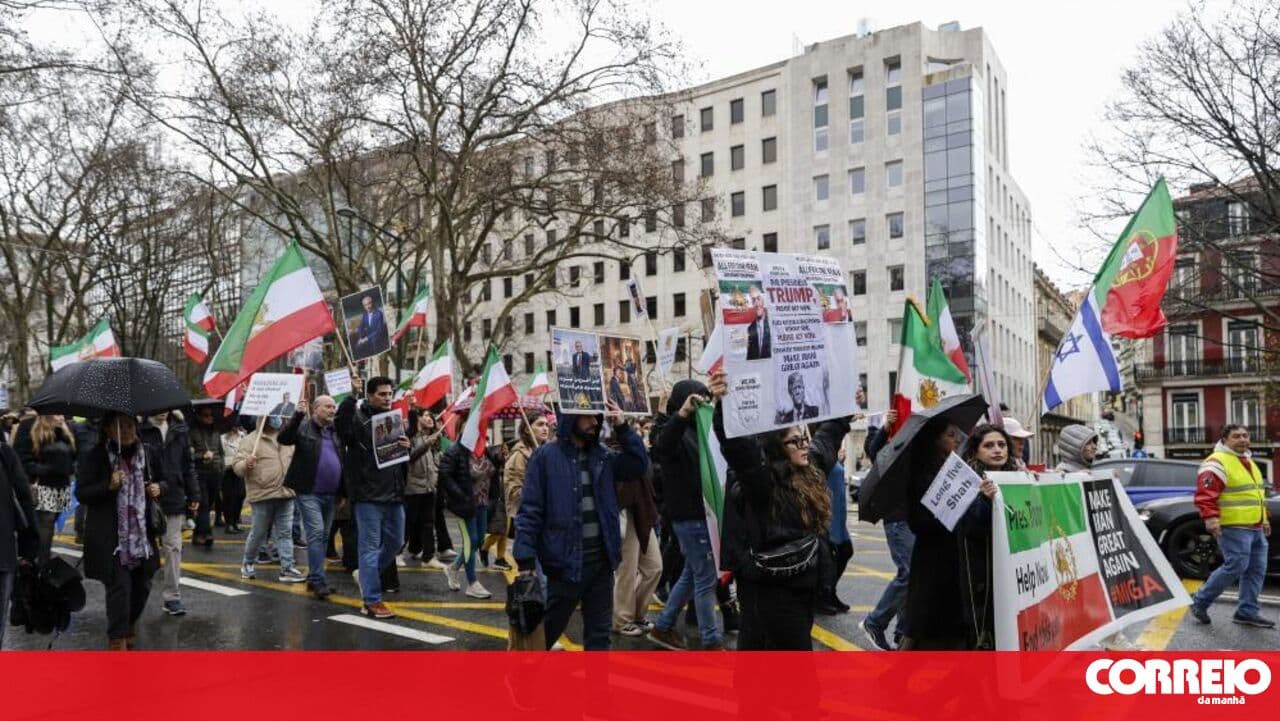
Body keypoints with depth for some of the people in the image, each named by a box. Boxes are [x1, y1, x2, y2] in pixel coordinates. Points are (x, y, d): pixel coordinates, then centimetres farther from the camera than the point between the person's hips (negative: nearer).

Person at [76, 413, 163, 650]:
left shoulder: (149, 453, 4)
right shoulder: (97, 456, -6)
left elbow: (163, 481, 19)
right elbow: (81, 493, -6)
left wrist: (158, 488, -3)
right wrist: (109, 486, -21)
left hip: (143, 534, 4)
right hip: (110, 537, -4)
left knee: (142, 586, 12)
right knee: (120, 586, -8)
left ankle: (128, 628, 37)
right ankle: (117, 640, 3)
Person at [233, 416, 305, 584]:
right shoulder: (251, 440, -4)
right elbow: (237, 467, -9)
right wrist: (246, 464, -29)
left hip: (286, 494, 4)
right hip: (262, 495, -4)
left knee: (285, 533, 4)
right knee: (258, 533, 6)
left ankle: (287, 568, 6)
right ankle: (248, 563, 28)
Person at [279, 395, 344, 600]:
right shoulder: (303, 427, -3)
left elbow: (343, 462, 16)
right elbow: (282, 438, -21)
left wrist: (343, 492, 13)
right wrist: (298, 415, -29)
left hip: (330, 495, 6)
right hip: (308, 493, -6)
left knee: (323, 536, 11)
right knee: (316, 533, -11)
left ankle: (313, 578, 21)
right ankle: (318, 580, -8)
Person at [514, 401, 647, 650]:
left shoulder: (602, 455, 8)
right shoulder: (546, 456, -8)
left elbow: (639, 464, 8)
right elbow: (529, 511, -10)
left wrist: (622, 428, -2)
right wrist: (525, 560, -16)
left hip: (601, 560, 5)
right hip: (566, 561, -5)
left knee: (599, 634, 13)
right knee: (546, 630, 10)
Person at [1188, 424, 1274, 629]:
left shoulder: (1249, 461, 19)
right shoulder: (1217, 462, -12)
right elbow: (1205, 494, -20)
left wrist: (1265, 518, 27)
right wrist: (1211, 518, -29)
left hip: (1255, 528, 10)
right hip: (1234, 528, -9)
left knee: (1256, 569, 8)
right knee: (1235, 567, -12)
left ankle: (1247, 612, 16)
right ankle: (1200, 601, 2)